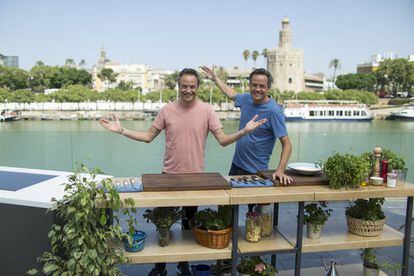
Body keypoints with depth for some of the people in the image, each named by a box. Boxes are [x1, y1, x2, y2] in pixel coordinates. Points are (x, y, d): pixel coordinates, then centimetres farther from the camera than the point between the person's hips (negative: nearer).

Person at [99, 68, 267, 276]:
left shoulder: (207, 110, -6)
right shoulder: (167, 110, -3)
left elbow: (223, 140, -9)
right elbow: (148, 136, 2)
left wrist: (244, 131, -24)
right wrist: (122, 131, -7)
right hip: (169, 175, 1)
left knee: (190, 222, 15)